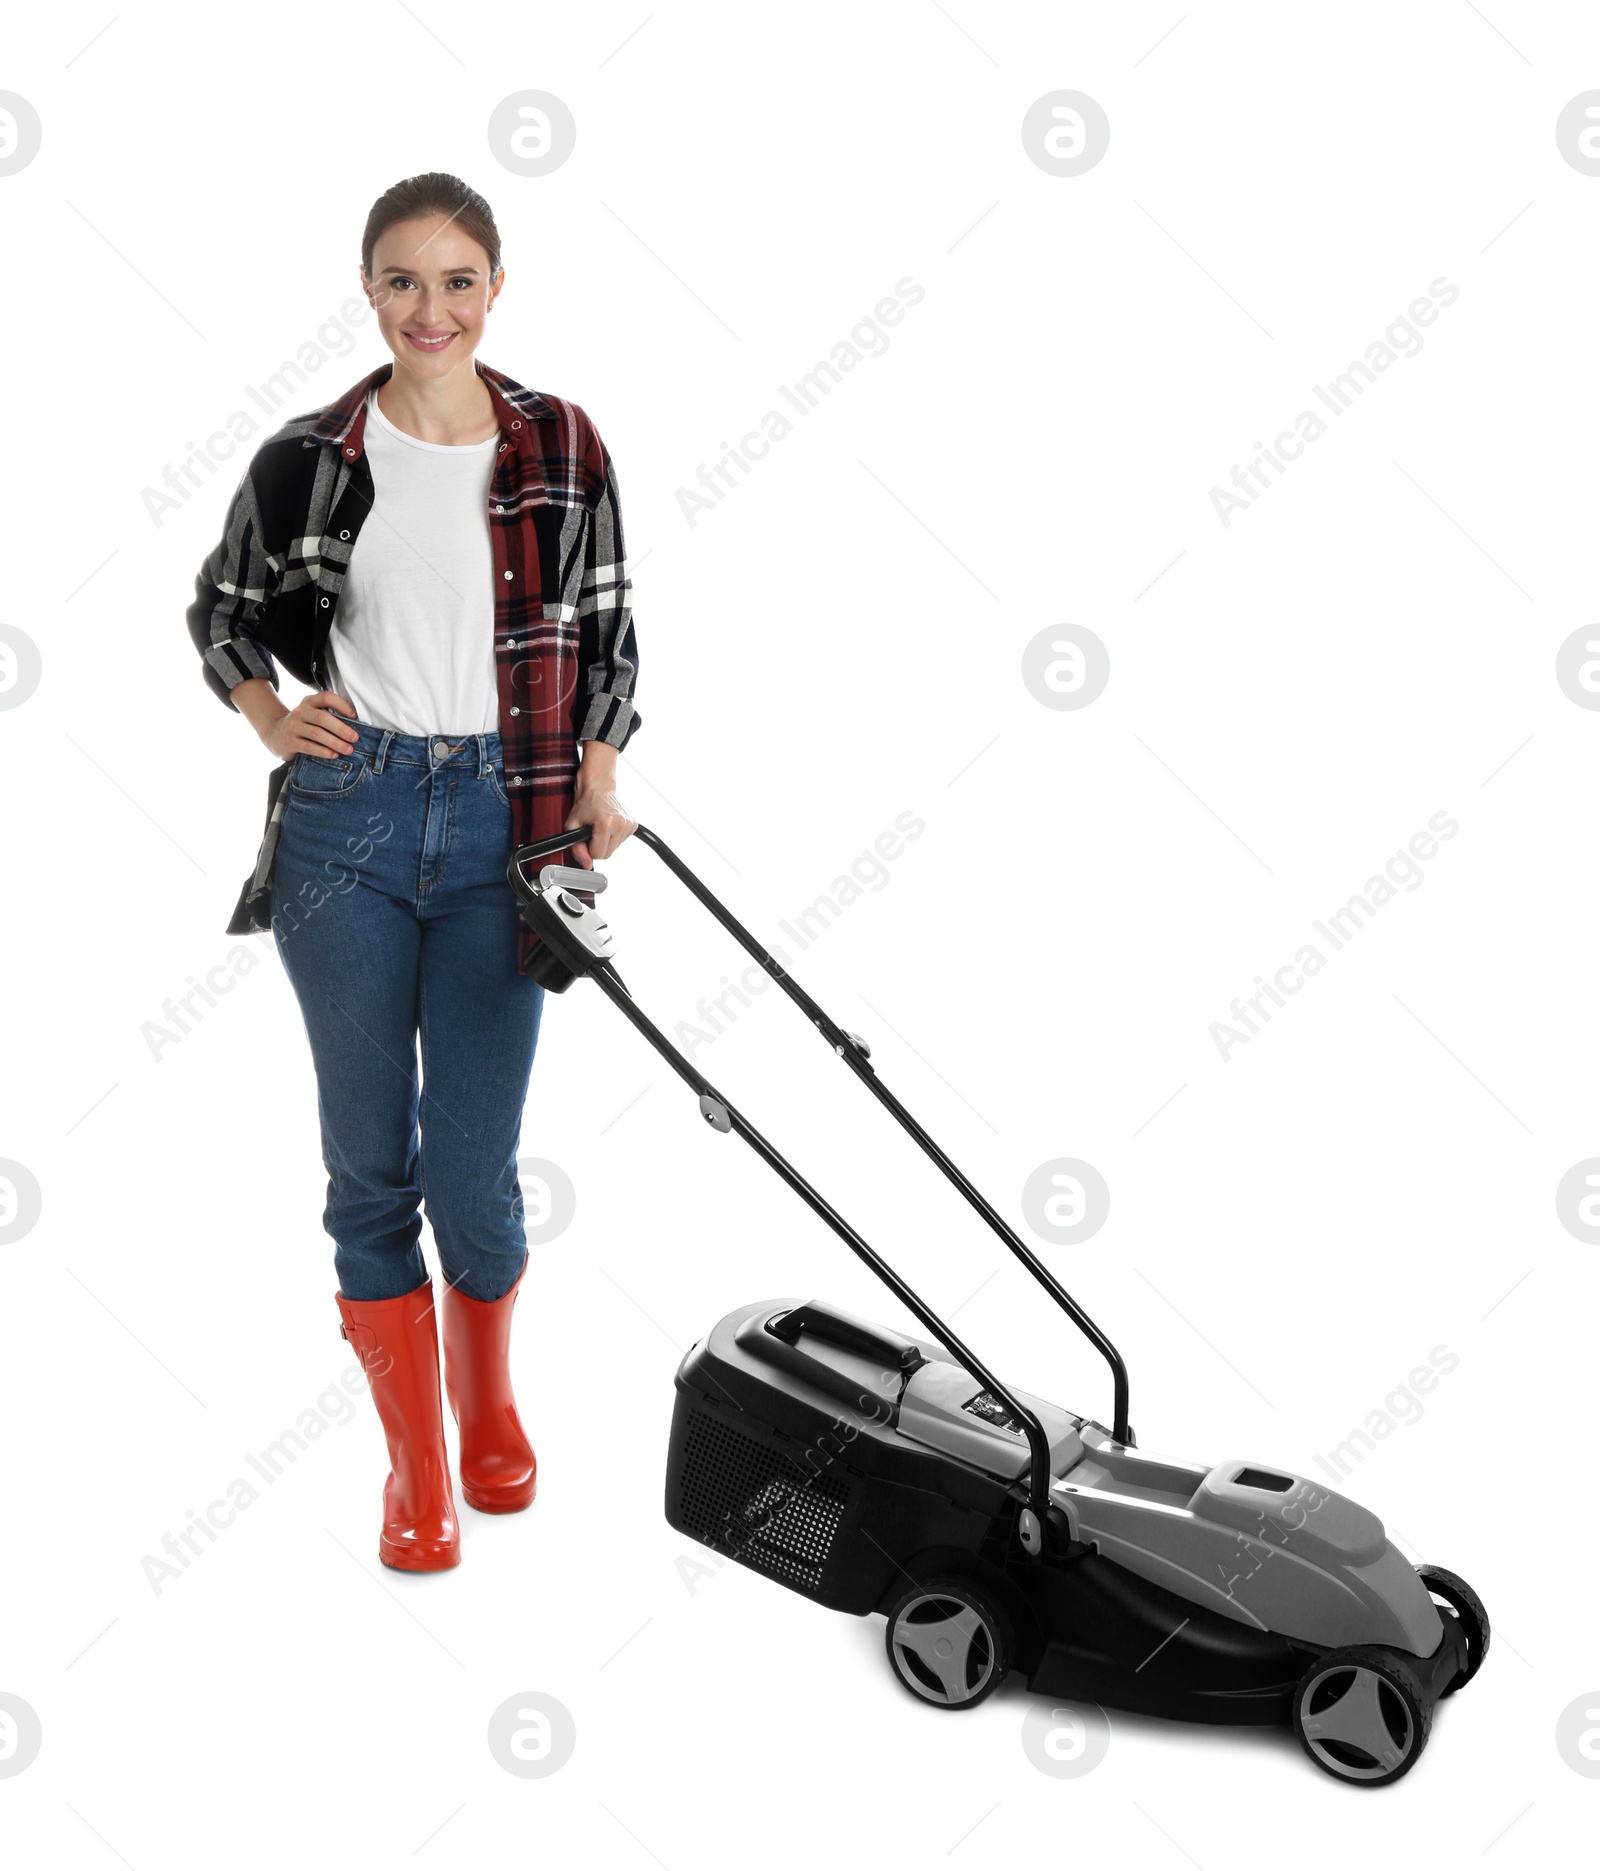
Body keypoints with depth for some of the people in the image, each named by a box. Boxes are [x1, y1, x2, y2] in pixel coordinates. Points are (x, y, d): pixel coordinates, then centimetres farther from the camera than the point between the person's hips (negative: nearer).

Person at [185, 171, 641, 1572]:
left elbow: (607, 628, 10)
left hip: (500, 821, 0)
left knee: (474, 1170, 1)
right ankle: (415, 1459, 22)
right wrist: (272, 720, 2)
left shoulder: (561, 446, 2)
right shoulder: (312, 457, 2)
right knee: (371, 1164, 6)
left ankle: (488, 1402, 31)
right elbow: (224, 607, 17)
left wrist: (598, 784, -1)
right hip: (347, 815, 1)